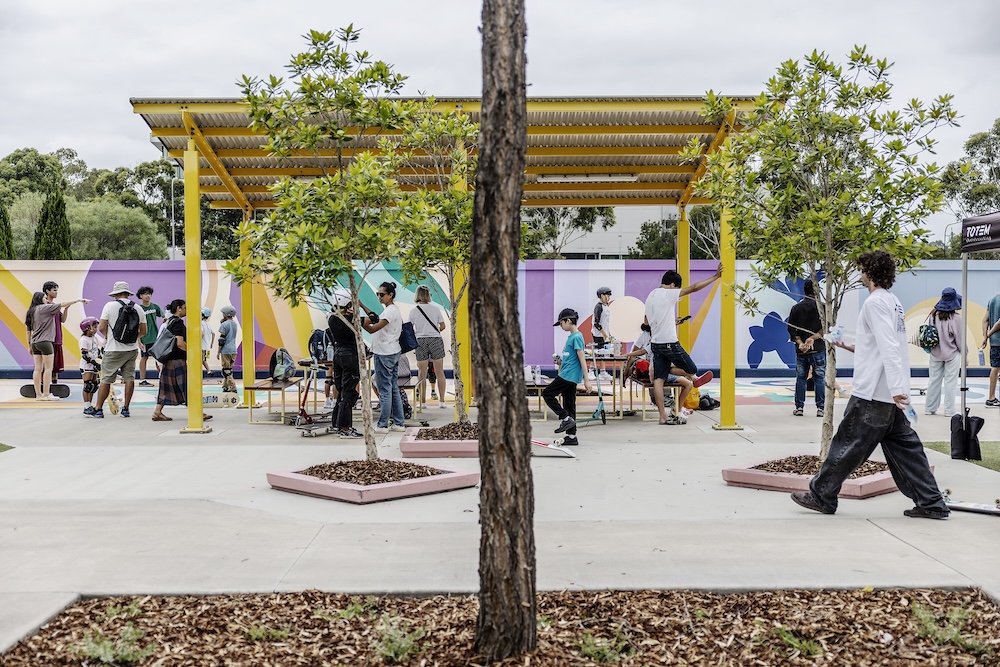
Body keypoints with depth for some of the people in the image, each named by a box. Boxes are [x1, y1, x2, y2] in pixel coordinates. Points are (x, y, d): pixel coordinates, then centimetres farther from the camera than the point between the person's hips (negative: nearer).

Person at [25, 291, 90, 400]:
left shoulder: (31, 312, 14)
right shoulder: (44, 308, -7)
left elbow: (29, 330, 16)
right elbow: (62, 305, -6)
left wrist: (29, 345, 20)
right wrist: (78, 300, -2)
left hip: (35, 343, 8)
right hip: (45, 341, -8)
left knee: (38, 369, 7)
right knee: (48, 368, -4)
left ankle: (38, 394, 7)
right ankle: (46, 394, -5)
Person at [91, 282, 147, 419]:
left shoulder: (110, 306, -7)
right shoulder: (138, 308, 4)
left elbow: (101, 327, -9)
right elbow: (143, 331, 7)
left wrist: (107, 336, 10)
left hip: (114, 349, -4)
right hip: (132, 349, 4)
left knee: (106, 379, 1)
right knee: (129, 378, 8)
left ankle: (98, 410, 4)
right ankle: (126, 409, 10)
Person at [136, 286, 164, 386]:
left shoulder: (154, 306, 5)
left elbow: (163, 316, 12)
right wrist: (139, 342, -13)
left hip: (156, 337, 4)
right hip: (145, 339, -4)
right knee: (144, 358, 3)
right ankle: (142, 380, 9)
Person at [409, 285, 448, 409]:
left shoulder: (413, 311, -1)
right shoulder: (436, 308, -3)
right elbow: (442, 326, 0)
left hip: (420, 341, 1)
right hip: (436, 340, -1)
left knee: (421, 372, 7)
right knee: (439, 371, 6)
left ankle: (422, 401, 8)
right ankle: (442, 401, 7)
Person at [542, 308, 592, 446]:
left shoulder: (576, 337, -13)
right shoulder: (571, 336, 15)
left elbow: (582, 359, -17)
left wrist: (586, 379, -19)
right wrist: (561, 361, 13)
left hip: (569, 375, -10)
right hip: (569, 376, 10)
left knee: (547, 394, -5)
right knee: (569, 404, 10)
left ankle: (565, 418, -4)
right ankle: (571, 436, 13)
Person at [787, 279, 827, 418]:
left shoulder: (796, 308, 5)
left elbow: (791, 329, 2)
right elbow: (825, 327, -12)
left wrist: (800, 342, -4)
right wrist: (813, 338, -11)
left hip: (800, 350, 3)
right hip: (818, 349, -3)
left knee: (800, 378, 9)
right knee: (819, 378, 3)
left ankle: (799, 407, 10)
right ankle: (820, 408, 3)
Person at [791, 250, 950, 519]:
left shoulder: (875, 302, -14)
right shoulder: (893, 301, 15)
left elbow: (889, 348, -23)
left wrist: (896, 389, -28)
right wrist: (856, 348, 25)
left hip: (874, 391, -9)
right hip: (892, 392, 9)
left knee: (847, 444, 1)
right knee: (904, 447, 10)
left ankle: (821, 496, 10)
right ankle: (931, 503, 10)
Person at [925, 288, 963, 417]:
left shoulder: (934, 316, -6)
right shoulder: (956, 319, -17)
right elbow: (960, 339, -9)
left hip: (935, 354, 4)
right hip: (952, 355, -4)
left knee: (934, 380, 13)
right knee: (950, 382, 5)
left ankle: (929, 408, 20)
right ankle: (949, 410, 9)